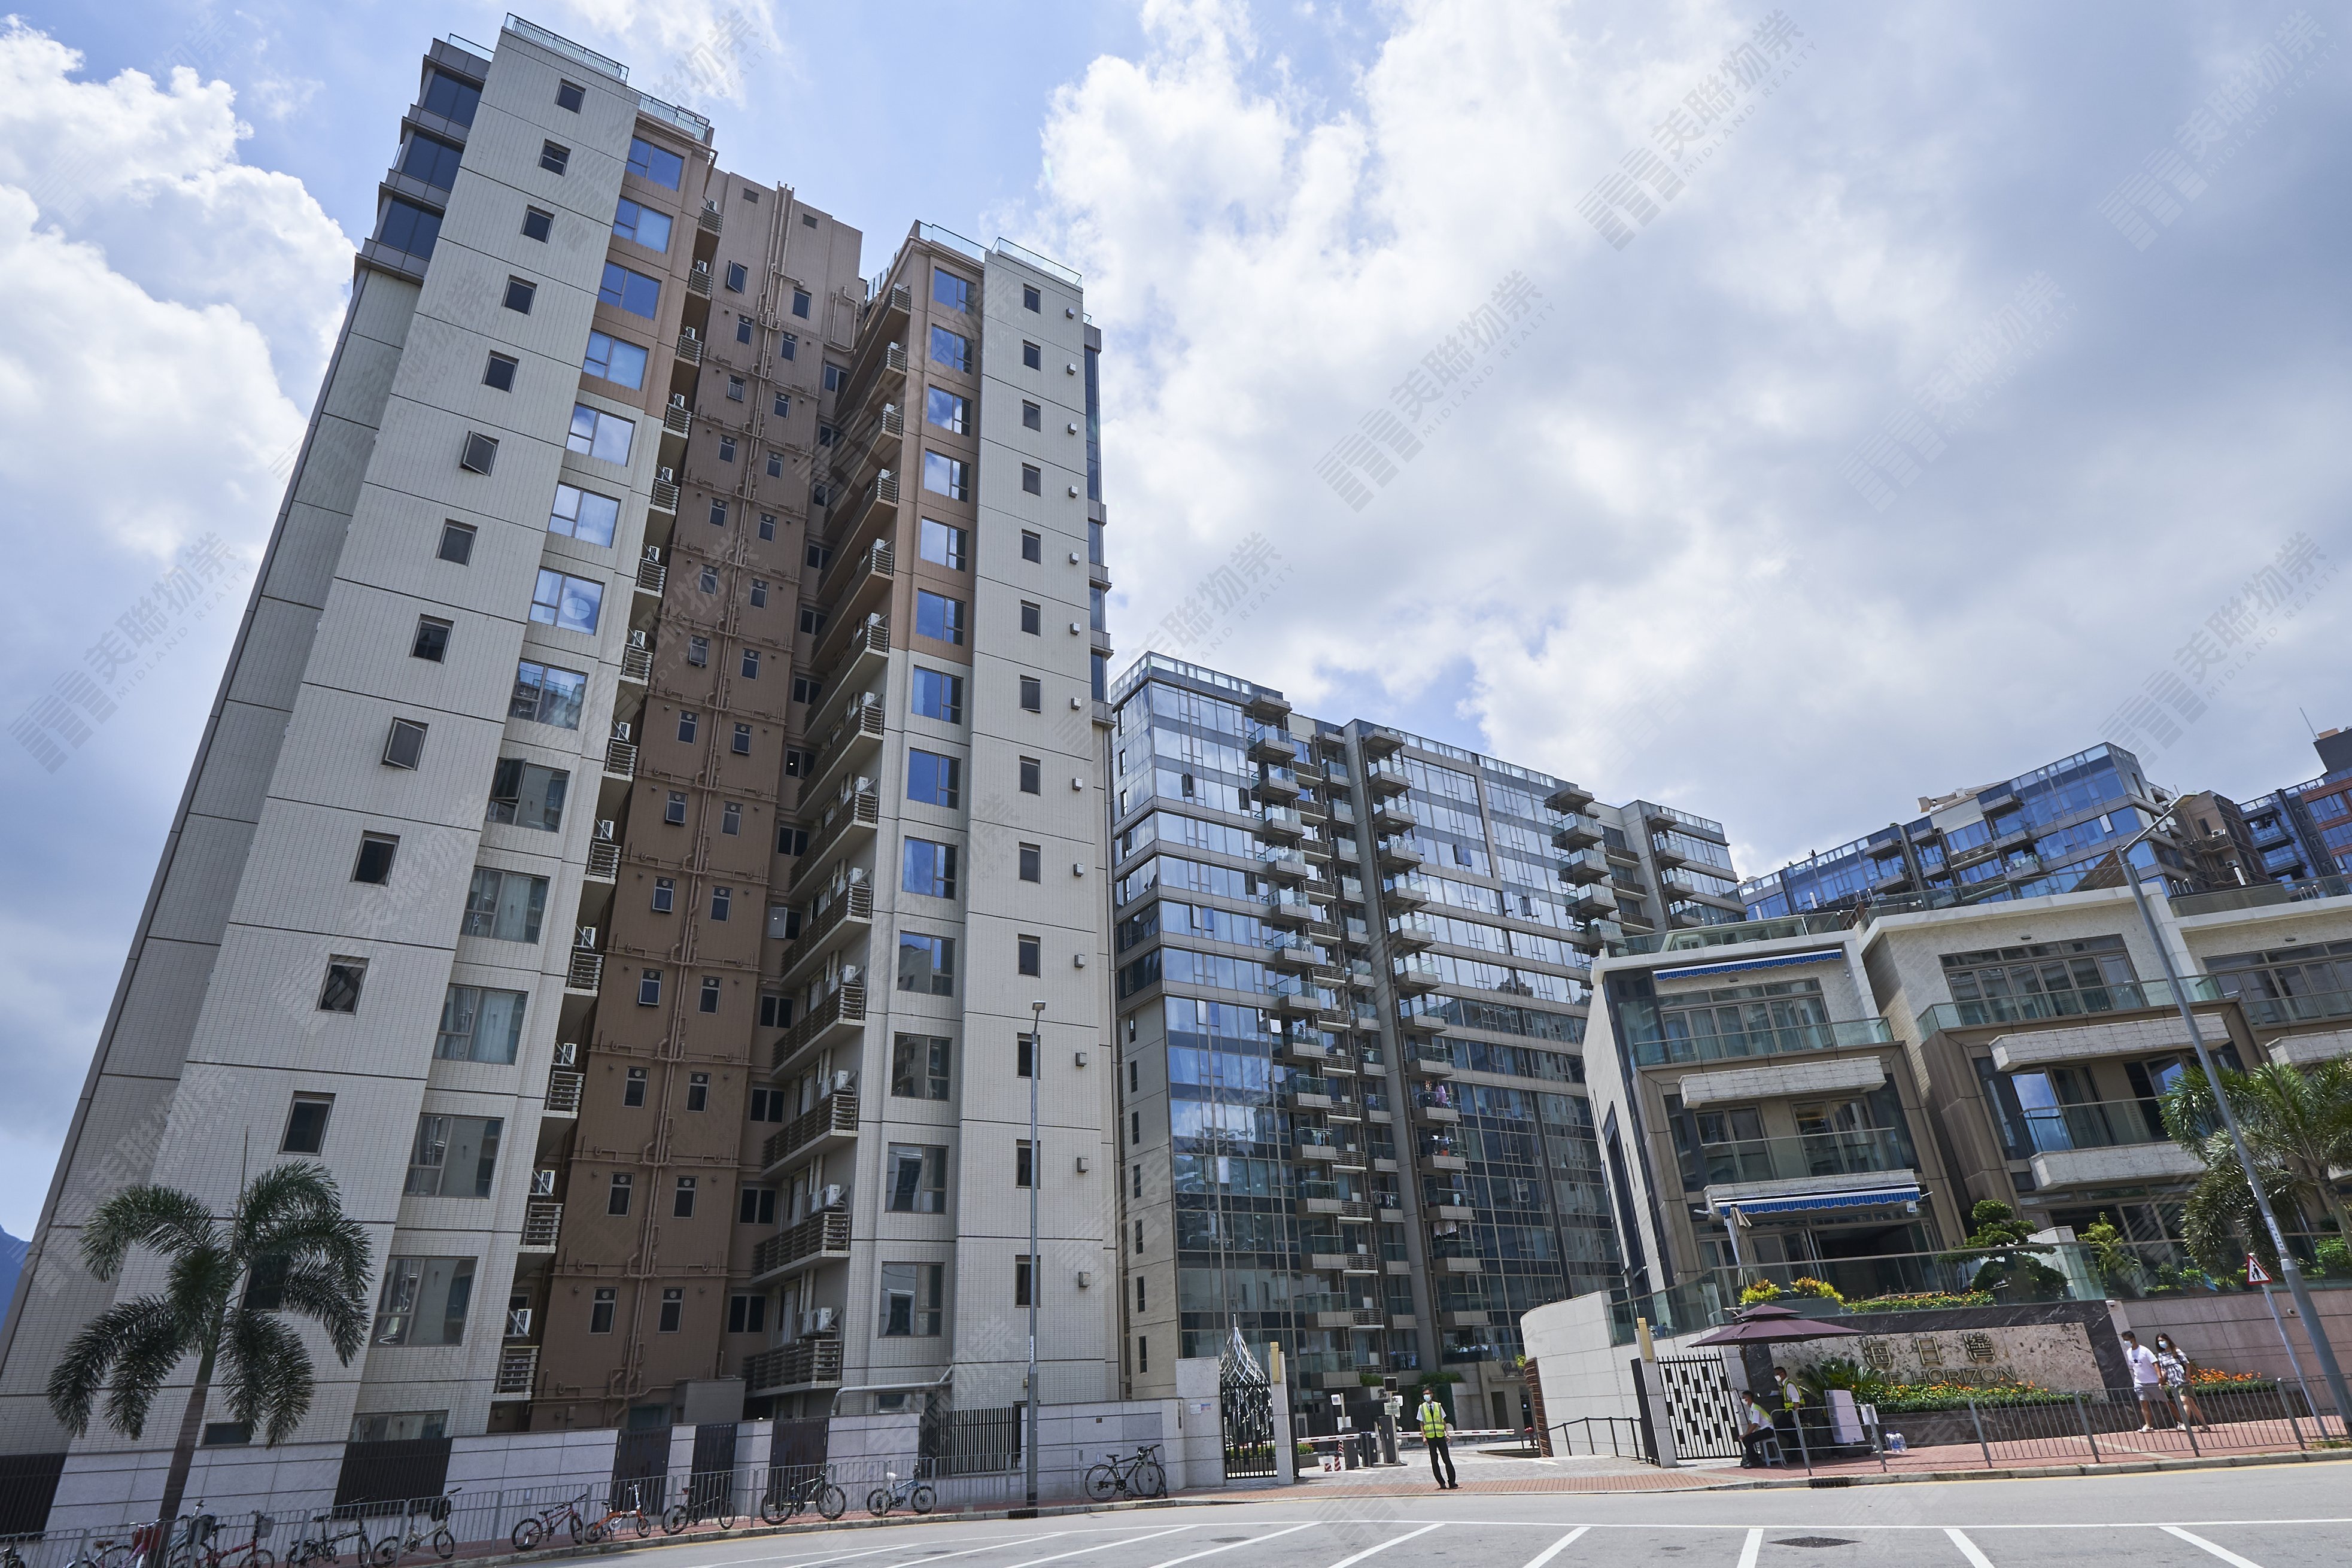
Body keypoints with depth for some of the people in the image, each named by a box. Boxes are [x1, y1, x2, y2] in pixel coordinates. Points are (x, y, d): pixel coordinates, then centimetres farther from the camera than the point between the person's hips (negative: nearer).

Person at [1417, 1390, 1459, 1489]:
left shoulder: (1438, 1406, 3)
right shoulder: (1422, 1407, 1)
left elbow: (1443, 1421, 10)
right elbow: (1421, 1424, 3)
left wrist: (1447, 1433, 2)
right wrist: (1424, 1436, -6)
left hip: (1440, 1436, 0)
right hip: (1430, 1437, 0)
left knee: (1447, 1459, -1)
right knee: (1434, 1461, 2)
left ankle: (1452, 1482, 6)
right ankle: (1442, 1483, 10)